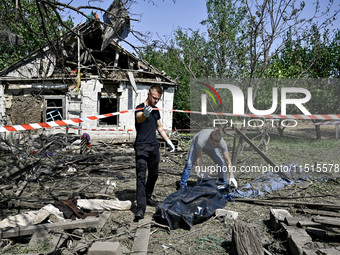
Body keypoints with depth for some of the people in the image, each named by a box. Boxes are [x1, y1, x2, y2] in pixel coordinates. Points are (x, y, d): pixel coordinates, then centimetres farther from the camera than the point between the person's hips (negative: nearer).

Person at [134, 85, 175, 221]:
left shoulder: (156, 110, 13)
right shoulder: (140, 108, -10)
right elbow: (139, 118, -34)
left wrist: (168, 141, 16)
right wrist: (145, 114, -58)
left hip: (154, 146, 7)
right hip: (141, 146, -7)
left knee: (153, 175, 13)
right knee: (141, 176, -12)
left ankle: (147, 198, 30)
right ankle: (141, 207, -13)